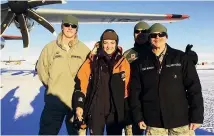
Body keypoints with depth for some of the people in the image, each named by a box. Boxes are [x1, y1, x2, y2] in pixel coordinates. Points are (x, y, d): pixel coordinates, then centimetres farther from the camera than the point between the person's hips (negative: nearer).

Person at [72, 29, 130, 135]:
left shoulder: (123, 62, 3)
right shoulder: (93, 60, 0)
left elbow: (127, 88, 7)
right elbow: (81, 82, -3)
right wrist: (79, 104, -9)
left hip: (115, 110, 1)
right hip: (95, 109, -1)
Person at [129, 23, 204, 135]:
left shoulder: (181, 58, 0)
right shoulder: (140, 63, 4)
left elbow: (194, 88, -1)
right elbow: (135, 92, 5)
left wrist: (197, 117, -5)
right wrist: (138, 117, 1)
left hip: (181, 121, -1)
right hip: (153, 123, 1)